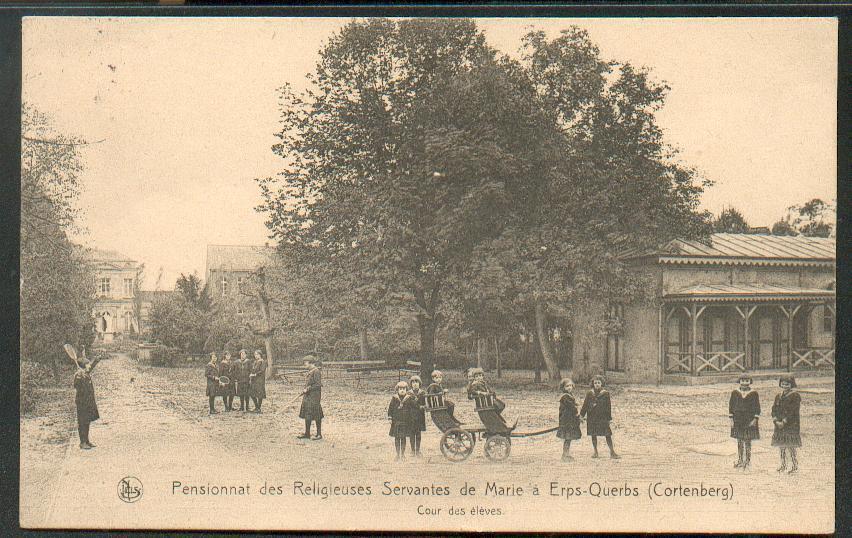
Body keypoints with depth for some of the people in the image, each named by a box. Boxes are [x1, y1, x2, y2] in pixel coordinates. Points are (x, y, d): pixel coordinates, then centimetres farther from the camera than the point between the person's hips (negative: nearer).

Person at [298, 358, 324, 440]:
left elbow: (318, 384, -19)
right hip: (308, 396, 10)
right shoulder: (310, 371, 13)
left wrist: (308, 389, -19)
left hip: (314, 396, -10)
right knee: (306, 415, 11)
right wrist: (305, 390, 12)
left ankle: (319, 434, 4)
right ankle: (307, 433, 19)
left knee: (316, 415, -3)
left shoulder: (316, 371, -16)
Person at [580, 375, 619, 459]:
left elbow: (608, 406, 2)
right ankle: (595, 452, 19)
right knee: (593, 434, 7)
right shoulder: (589, 394, 4)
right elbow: (585, 405, 8)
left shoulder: (605, 393, 0)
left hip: (603, 417, -2)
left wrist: (609, 418, 0)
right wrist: (582, 415, 4)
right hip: (592, 417, 2)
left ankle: (612, 452, 0)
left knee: (607, 434, -5)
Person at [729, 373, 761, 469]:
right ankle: (740, 460, 16)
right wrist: (731, 419, 1)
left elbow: (757, 407, 0)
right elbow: (731, 405, 6)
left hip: (749, 420, -2)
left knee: (748, 441, 0)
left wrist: (755, 419, -8)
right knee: (739, 441, 8)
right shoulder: (735, 392, 4)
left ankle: (747, 461, 7)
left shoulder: (754, 393, -2)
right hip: (738, 420, 2)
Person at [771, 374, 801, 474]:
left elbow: (793, 411, -13)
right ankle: (783, 465, 19)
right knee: (781, 446, 9)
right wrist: (776, 421, -7)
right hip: (779, 425, 6)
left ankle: (794, 465, 1)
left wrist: (784, 422, -16)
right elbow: (774, 409, 9)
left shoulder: (795, 396, -6)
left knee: (791, 446, -8)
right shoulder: (778, 396, 15)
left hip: (791, 425, -6)